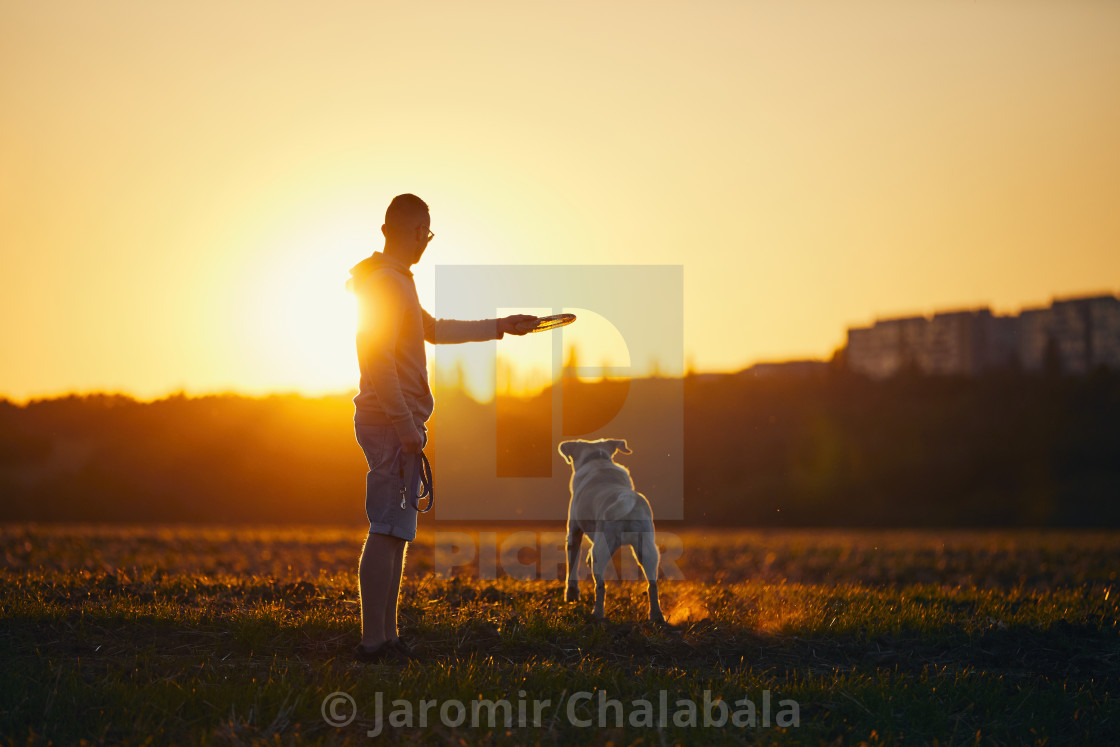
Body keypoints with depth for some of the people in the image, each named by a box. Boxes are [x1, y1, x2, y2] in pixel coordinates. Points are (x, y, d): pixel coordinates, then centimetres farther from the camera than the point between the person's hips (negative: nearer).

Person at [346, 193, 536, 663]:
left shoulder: (396, 281, 20)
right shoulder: (387, 283, -13)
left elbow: (435, 330, 32)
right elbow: (378, 360, -21)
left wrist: (502, 327, 33)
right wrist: (405, 425, -21)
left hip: (398, 425, 10)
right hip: (391, 423, -10)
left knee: (396, 534, 11)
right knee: (388, 533, -11)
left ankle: (387, 638, 15)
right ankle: (374, 642, -11)